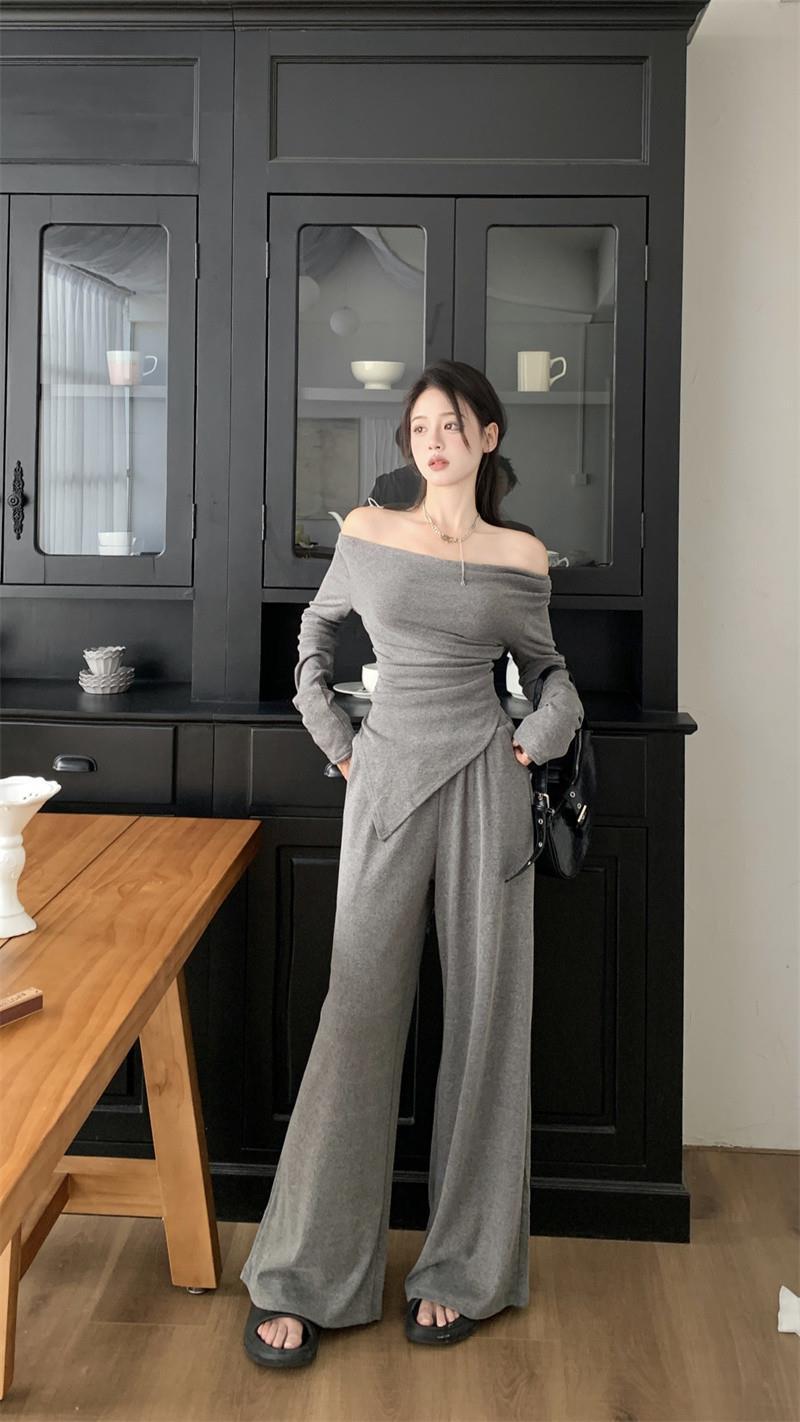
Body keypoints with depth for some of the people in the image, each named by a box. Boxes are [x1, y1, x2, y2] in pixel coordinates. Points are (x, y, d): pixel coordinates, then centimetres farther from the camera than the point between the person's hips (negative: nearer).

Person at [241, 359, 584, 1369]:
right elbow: (317, 627, 19)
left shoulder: (522, 557, 4)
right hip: (387, 782, 0)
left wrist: (541, 739, -1)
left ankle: (463, 1268, 19)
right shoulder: (367, 533, 4)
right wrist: (332, 739, 10)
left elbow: (549, 669, 18)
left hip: (483, 784, 0)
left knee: (482, 1015, 4)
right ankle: (303, 1276, 11)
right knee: (360, 1012, 0)